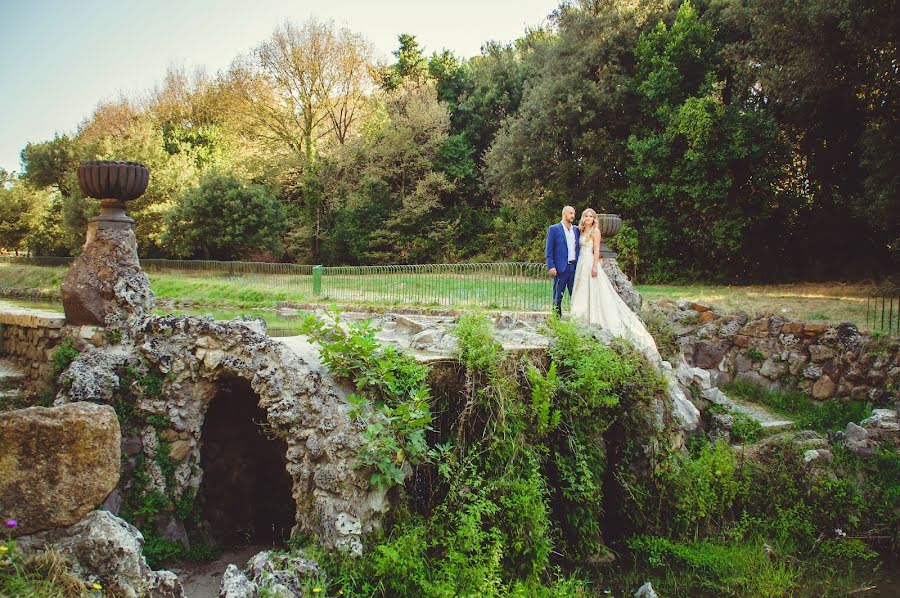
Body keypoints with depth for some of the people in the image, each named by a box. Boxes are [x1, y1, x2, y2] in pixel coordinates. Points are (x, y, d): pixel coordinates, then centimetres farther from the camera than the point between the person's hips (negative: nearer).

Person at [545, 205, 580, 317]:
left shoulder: (576, 229, 14)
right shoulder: (554, 229, -1)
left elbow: (578, 248, 17)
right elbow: (549, 250, -4)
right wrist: (551, 266, -12)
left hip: (574, 267, 5)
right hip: (561, 267, -5)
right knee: (558, 296, 1)